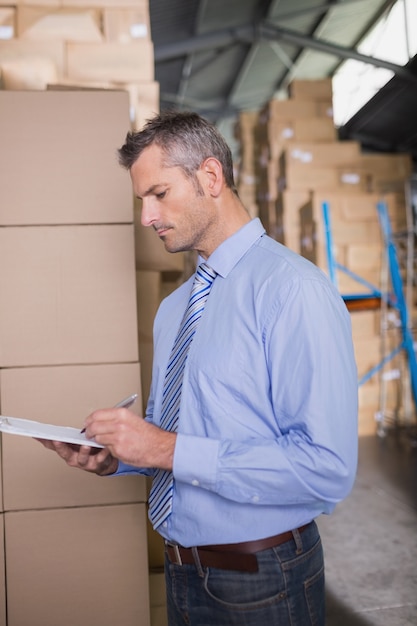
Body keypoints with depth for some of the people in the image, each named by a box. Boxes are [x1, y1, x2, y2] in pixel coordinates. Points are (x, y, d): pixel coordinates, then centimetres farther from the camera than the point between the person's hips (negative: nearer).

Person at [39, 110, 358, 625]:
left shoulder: (293, 290, -19)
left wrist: (171, 451, -25)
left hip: (263, 580, -7)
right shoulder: (172, 307, 7)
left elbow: (327, 469, -26)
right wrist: (113, 458, -5)